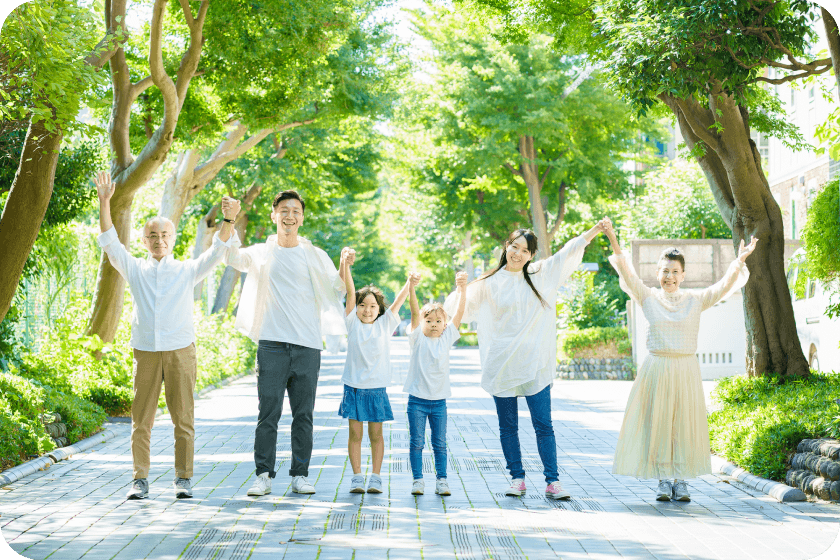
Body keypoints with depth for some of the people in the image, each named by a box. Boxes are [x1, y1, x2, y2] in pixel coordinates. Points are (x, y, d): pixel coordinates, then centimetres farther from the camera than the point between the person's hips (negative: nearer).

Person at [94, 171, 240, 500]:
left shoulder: (188, 270, 11)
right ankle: (140, 479, 7)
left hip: (180, 350, -1)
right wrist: (104, 202, -9)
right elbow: (110, 243, 3)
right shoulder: (135, 269, 13)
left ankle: (183, 479, 7)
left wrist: (229, 220, -19)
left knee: (183, 417, 0)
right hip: (145, 352, 1)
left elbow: (217, 251, -1)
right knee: (141, 418, 0)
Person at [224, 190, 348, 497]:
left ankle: (300, 475, 12)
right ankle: (263, 475, 3)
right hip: (272, 344, -1)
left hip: (308, 346, 1)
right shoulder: (261, 253, 9)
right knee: (268, 413, -3)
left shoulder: (315, 255, 10)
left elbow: (336, 290, 7)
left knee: (304, 414, 4)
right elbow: (232, 256, -7)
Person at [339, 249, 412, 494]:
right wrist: (345, 265, -17)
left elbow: (398, 301, -5)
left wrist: (410, 281, -18)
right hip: (354, 387, 0)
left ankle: (375, 477, 12)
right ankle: (357, 477, 10)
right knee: (355, 433, 3)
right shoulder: (353, 324, 2)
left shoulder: (385, 325, 4)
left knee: (376, 434, 5)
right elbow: (351, 293, -8)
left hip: (377, 388, 0)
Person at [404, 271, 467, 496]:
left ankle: (441, 480, 13)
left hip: (439, 401, 2)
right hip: (417, 399, -2)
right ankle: (418, 480, 9)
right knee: (416, 442, 2)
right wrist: (411, 288, -30)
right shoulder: (417, 338, -1)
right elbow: (415, 312, -16)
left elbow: (459, 313, -4)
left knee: (440, 444, 6)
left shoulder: (447, 338, 5)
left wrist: (462, 289, -18)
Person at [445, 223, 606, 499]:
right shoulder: (489, 284, 3)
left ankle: (553, 482, -1)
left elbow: (569, 251, 7)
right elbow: (461, 309, 9)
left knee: (544, 425, -3)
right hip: (501, 364, 0)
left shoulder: (542, 274, 6)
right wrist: (460, 288, -8)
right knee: (508, 426, 6)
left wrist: (598, 228, 2)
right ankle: (517, 479, 15)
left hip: (534, 364, 0)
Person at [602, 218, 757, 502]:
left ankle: (681, 481, 10)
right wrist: (615, 245, -19)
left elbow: (725, 285, -2)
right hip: (656, 369, 0)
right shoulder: (649, 298, 5)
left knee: (684, 423, 1)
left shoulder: (696, 300, 7)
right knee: (657, 422, 0)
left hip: (686, 370, 1)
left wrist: (740, 261, -17)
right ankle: (663, 480, 10)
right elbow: (627, 274, -6)